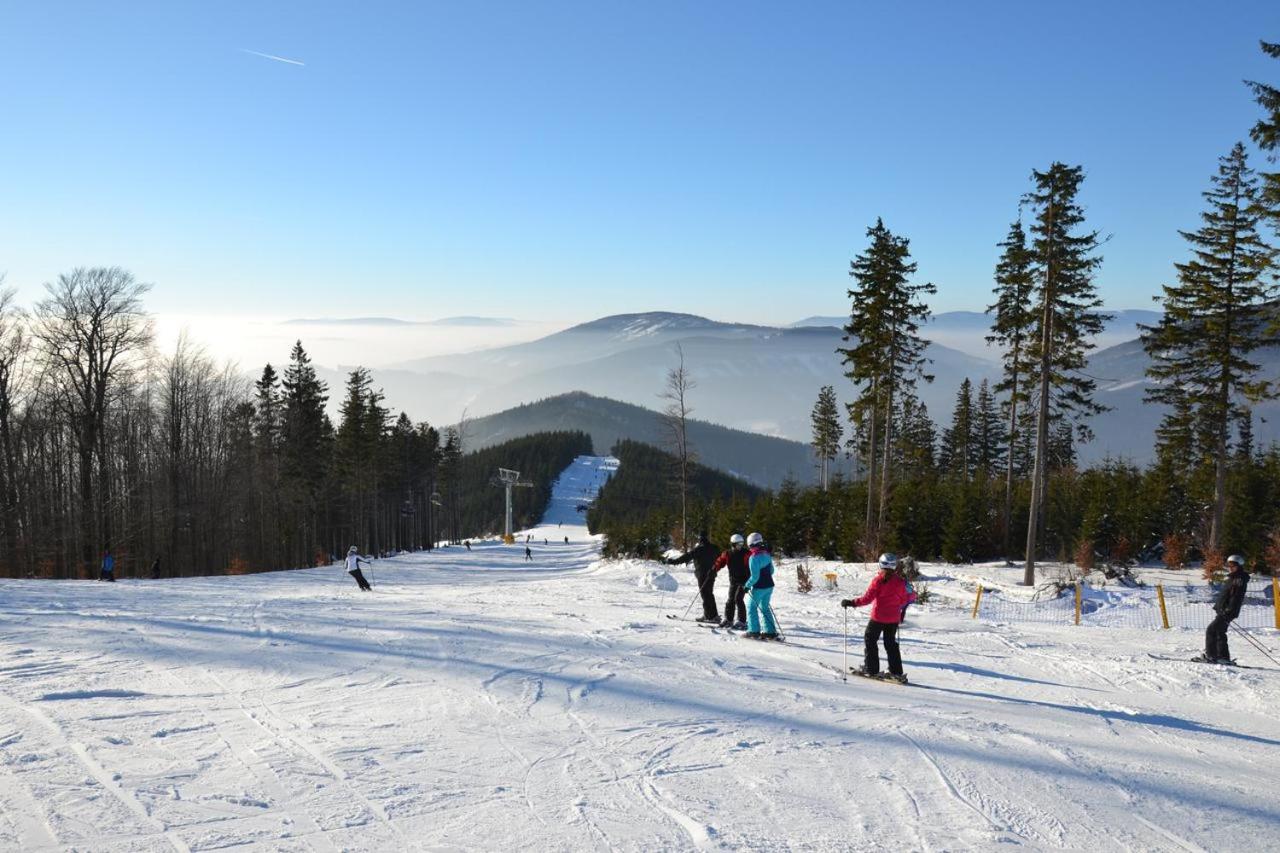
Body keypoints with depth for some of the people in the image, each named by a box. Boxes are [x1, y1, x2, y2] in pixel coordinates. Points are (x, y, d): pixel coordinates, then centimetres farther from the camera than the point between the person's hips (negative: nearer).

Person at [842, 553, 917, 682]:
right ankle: (897, 672, 13)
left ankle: (871, 669, 11)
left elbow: (867, 598, -20)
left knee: (870, 640, 13)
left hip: (878, 617, -4)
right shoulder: (900, 582, -4)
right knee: (891, 643, 17)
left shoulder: (877, 580, -16)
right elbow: (907, 598, 5)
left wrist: (851, 603, -14)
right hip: (894, 618, 4)